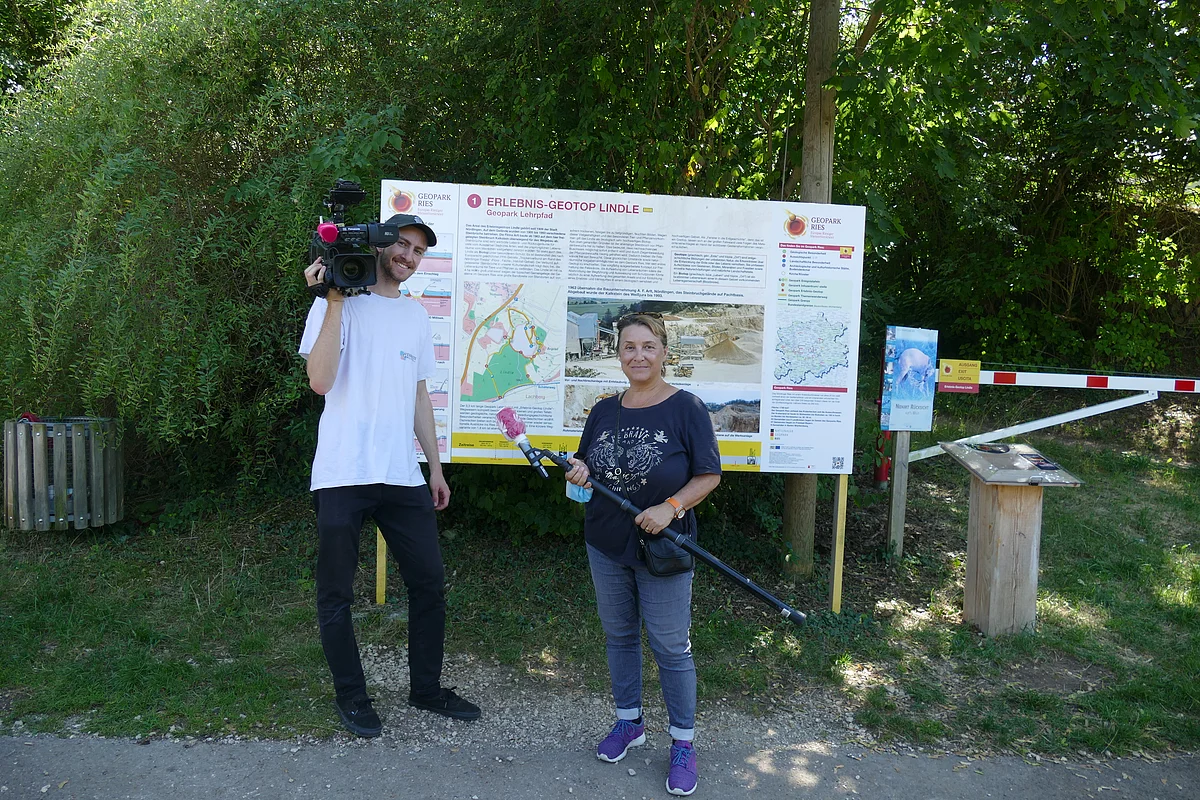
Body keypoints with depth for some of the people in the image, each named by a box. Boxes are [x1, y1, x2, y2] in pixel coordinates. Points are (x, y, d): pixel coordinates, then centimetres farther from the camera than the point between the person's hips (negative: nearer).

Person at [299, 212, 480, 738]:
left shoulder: (416, 315, 16)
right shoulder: (338, 303, -2)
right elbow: (320, 381, -15)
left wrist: (435, 467, 17)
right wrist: (334, 301, -18)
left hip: (403, 475, 5)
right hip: (343, 474, -5)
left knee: (429, 580, 10)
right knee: (336, 594, 6)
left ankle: (426, 688, 27)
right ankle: (350, 695, 25)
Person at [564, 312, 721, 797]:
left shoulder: (686, 408, -10)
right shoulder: (604, 411, 5)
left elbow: (709, 475, -8)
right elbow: (585, 466, 15)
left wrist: (671, 507, -22)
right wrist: (579, 473, -9)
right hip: (605, 546, 5)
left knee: (671, 647, 2)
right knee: (619, 635, 17)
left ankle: (683, 743, 19)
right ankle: (628, 722, 36)